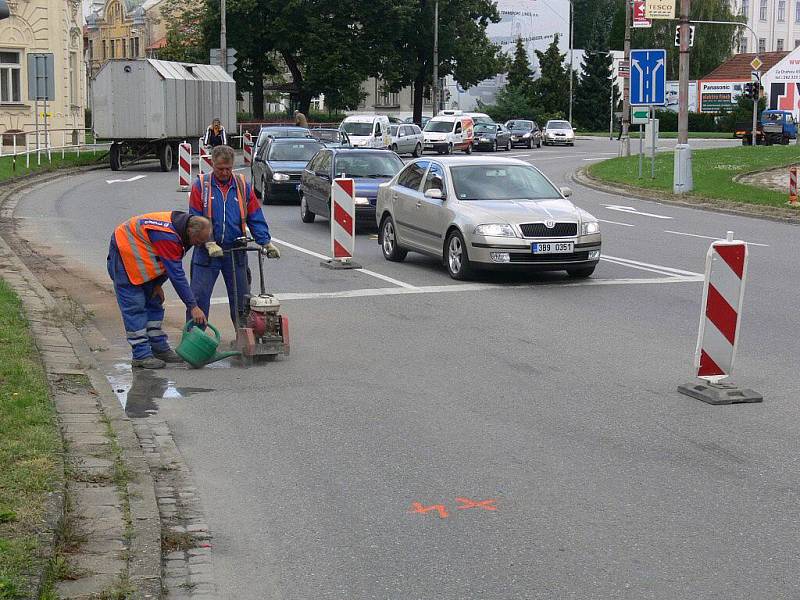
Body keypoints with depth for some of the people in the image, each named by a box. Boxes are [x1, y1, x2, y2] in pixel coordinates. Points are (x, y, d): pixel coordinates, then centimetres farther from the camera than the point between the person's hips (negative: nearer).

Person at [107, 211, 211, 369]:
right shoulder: (167, 236, -34)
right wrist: (193, 306, -29)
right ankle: (141, 355, -8)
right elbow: (177, 275, -32)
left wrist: (157, 284, 2)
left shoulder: (179, 223, -6)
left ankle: (160, 349, 16)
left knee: (154, 302, 11)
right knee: (134, 307, -10)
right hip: (124, 252, -10)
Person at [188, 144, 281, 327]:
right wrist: (209, 243, -18)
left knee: (241, 297, 8)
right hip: (207, 251, -2)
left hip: (235, 252, 2)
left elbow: (255, 218, 5)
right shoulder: (200, 185, -4)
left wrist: (266, 243, -7)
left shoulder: (243, 186, 4)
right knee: (199, 296, -1)